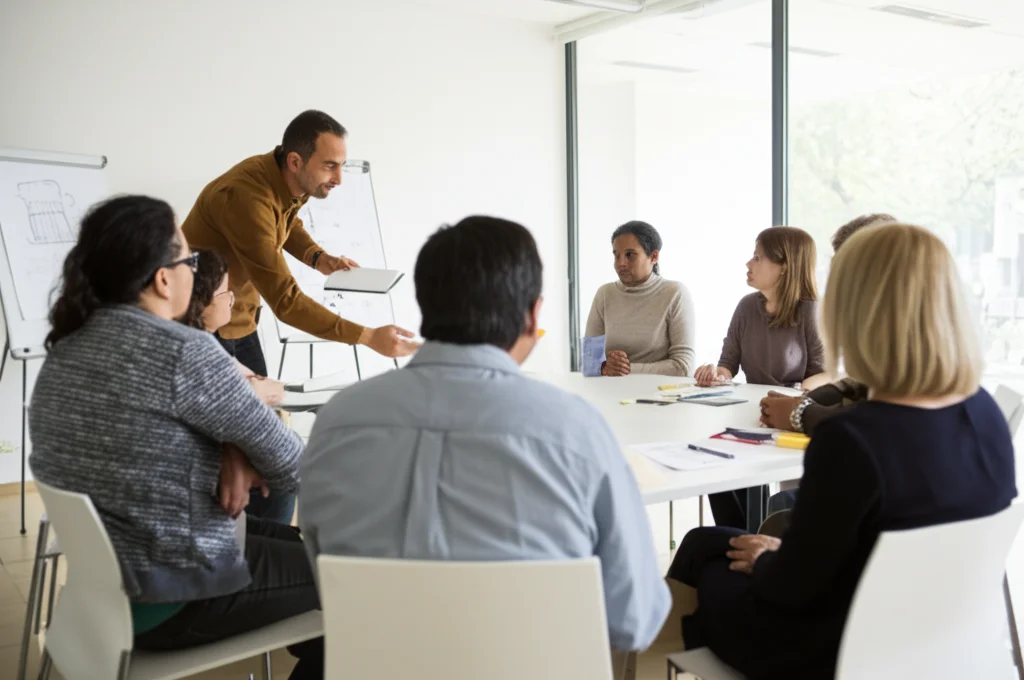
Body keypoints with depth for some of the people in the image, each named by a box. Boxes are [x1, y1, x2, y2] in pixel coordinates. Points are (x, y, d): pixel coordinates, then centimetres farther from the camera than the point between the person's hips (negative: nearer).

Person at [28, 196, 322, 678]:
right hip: (166, 601, -9)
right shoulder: (181, 351, -24)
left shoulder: (68, 345, 3)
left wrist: (232, 450, -7)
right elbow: (286, 461, -15)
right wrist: (242, 458, 6)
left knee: (297, 543, 25)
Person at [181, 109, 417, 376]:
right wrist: (369, 337, -38)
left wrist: (318, 258, -3)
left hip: (241, 321, 8)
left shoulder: (290, 181, -8)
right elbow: (285, 301, -37)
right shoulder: (247, 199, -34)